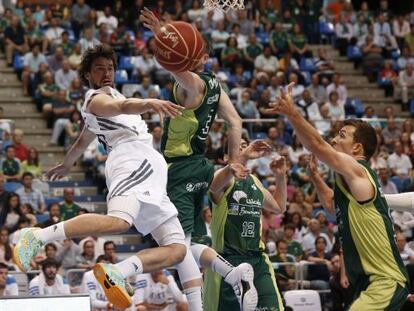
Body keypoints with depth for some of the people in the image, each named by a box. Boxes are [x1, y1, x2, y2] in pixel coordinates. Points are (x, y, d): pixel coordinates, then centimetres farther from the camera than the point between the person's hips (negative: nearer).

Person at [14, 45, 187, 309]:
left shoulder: (108, 95, 33)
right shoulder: (96, 99, 4)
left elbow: (82, 141, 49)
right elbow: (123, 106, -21)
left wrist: (66, 166, 68)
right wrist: (150, 103, -41)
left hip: (153, 178, 10)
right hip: (133, 161, -10)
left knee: (176, 249, -3)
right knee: (118, 221, -37)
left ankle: (115, 274, -18)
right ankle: (37, 237, -31)